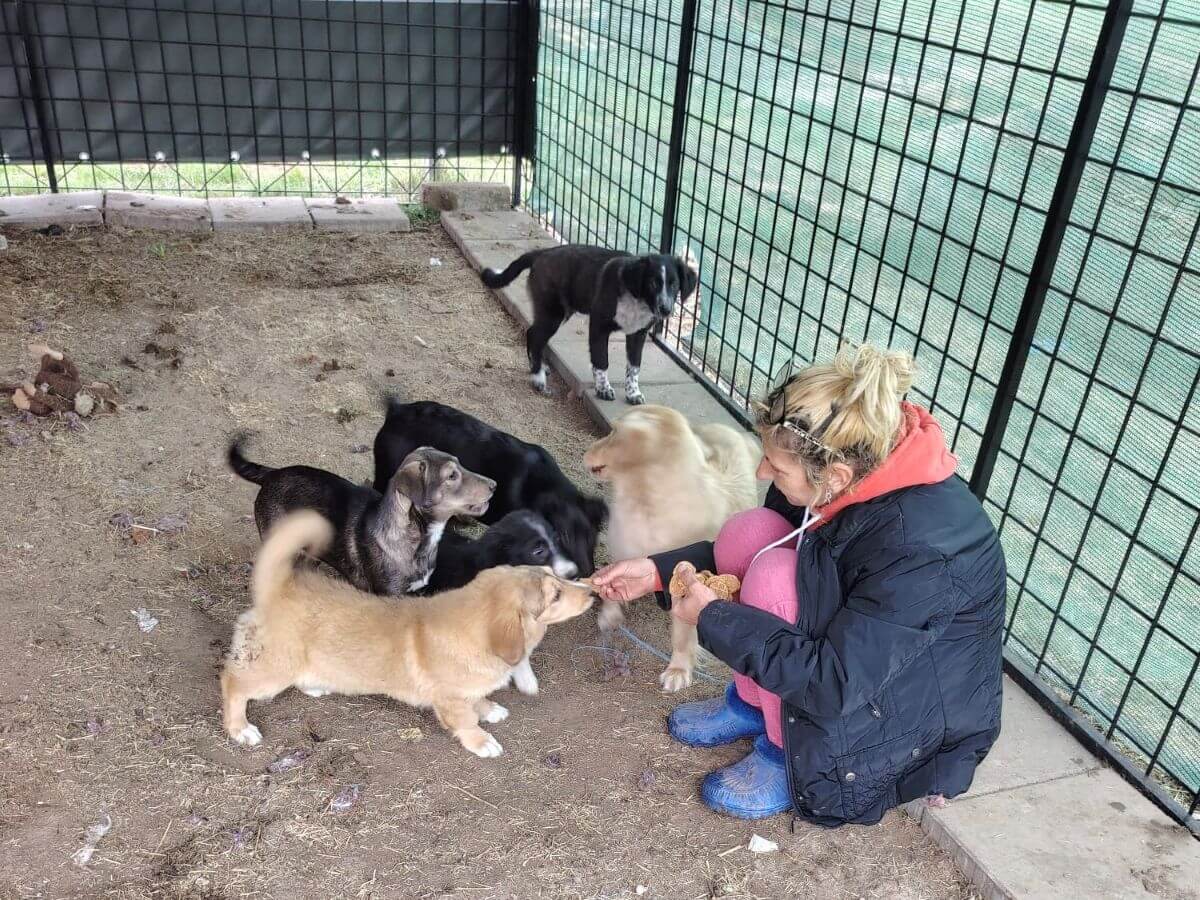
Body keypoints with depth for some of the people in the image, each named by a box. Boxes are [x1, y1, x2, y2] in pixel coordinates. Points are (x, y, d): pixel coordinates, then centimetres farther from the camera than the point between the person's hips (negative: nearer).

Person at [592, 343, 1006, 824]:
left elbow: (836, 684, -32)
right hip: (854, 636, 7)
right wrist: (659, 571, -7)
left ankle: (787, 754, -5)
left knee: (776, 577, -28)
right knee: (749, 533, -16)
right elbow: (748, 550, 2)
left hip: (920, 709, -7)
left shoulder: (921, 544, -36)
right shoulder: (848, 464, -15)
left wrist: (711, 618, -26)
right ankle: (752, 703, 4)